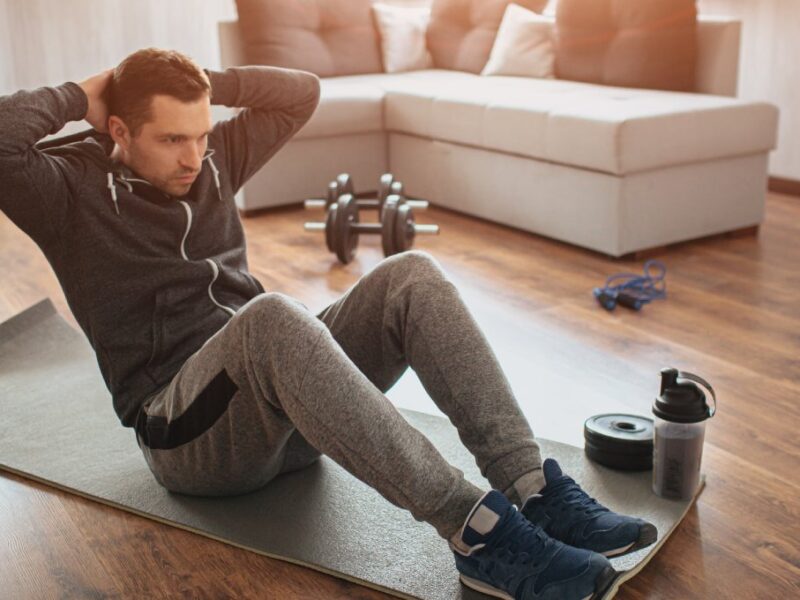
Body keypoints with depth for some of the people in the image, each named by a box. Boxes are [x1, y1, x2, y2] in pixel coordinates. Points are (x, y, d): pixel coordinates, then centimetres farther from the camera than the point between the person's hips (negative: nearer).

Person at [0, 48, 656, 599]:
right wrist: (79, 96, -5)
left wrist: (204, 82, 11)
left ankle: (537, 492, -27)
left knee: (413, 275, -17)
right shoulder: (73, 185, 0)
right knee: (272, 315, -40)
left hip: (281, 401, 6)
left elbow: (301, 91, 20)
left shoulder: (212, 158, 17)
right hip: (185, 430, -6)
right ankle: (476, 532, -43)